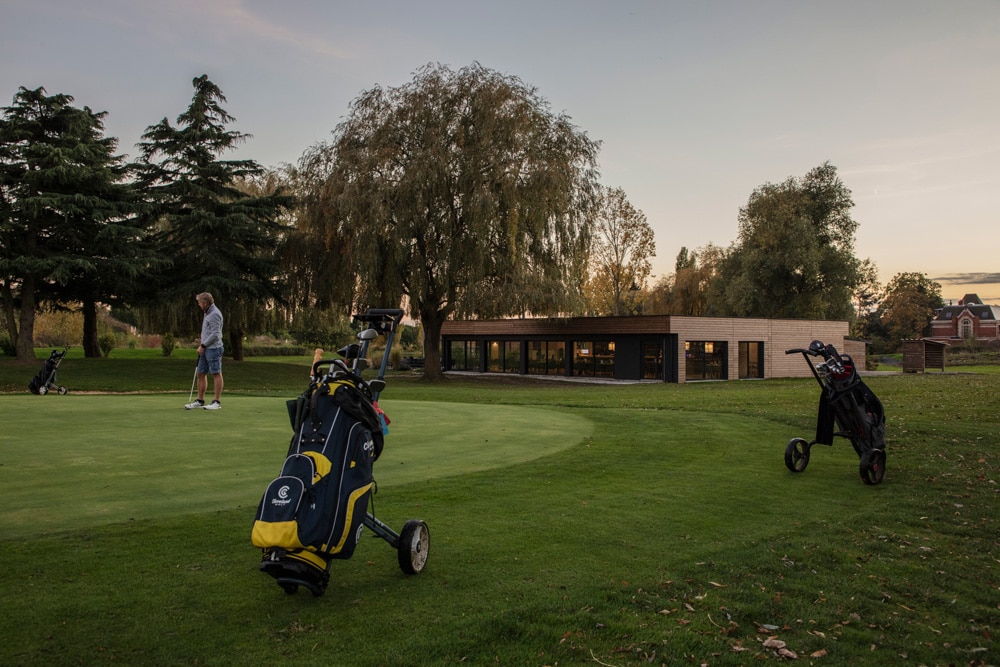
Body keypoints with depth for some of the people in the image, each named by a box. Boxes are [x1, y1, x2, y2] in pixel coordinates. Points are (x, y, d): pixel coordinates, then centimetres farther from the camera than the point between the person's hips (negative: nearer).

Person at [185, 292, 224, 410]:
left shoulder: (214, 314, -14)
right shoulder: (208, 313, 17)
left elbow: (215, 334, -19)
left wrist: (203, 345, -13)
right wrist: (202, 341, 12)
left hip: (213, 348, -10)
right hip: (205, 349, 10)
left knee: (216, 374, -5)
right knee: (200, 374, 11)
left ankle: (216, 402, -3)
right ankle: (200, 401, 18)